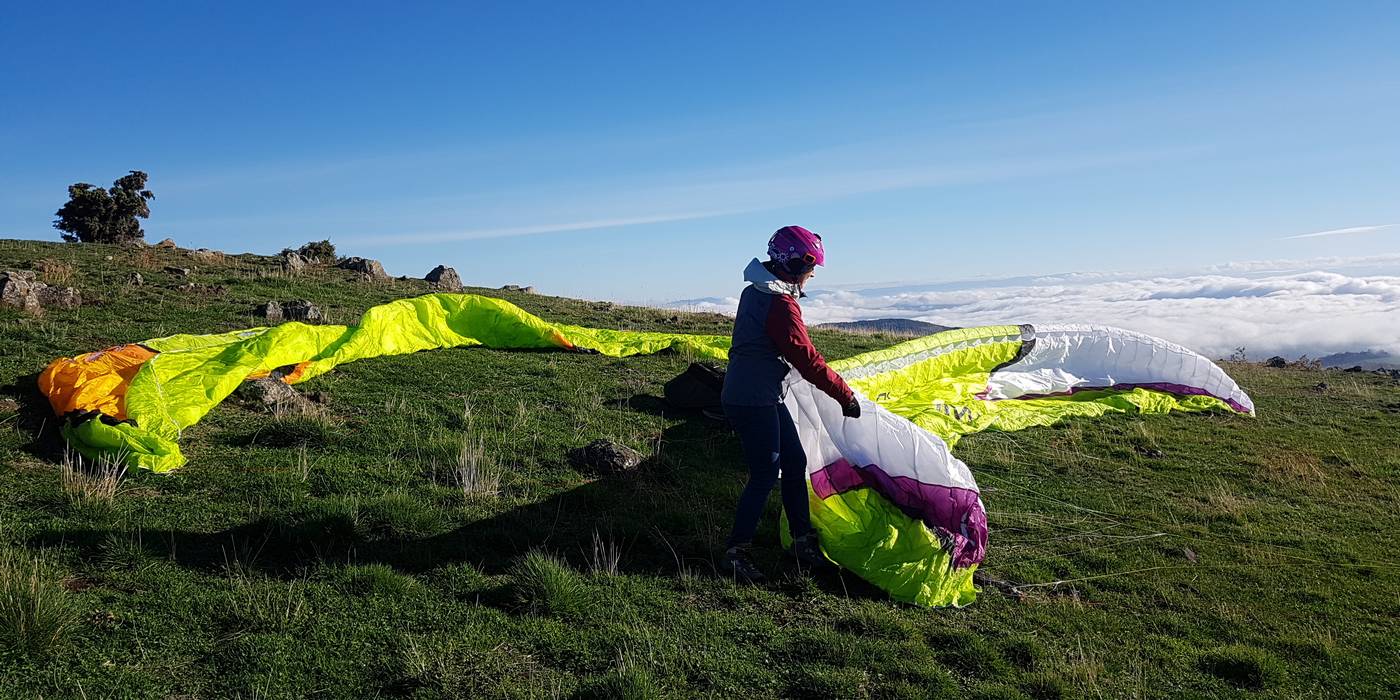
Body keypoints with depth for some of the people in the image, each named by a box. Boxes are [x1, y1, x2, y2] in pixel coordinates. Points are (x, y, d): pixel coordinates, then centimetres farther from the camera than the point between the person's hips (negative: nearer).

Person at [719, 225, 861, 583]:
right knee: (765, 475, -3)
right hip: (753, 402, -10)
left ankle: (803, 541, 23)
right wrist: (845, 395, -11)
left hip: (763, 398, 10)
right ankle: (735, 551, 8)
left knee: (794, 462, 14)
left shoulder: (756, 292, 10)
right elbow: (806, 358, -20)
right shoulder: (779, 303, -21)